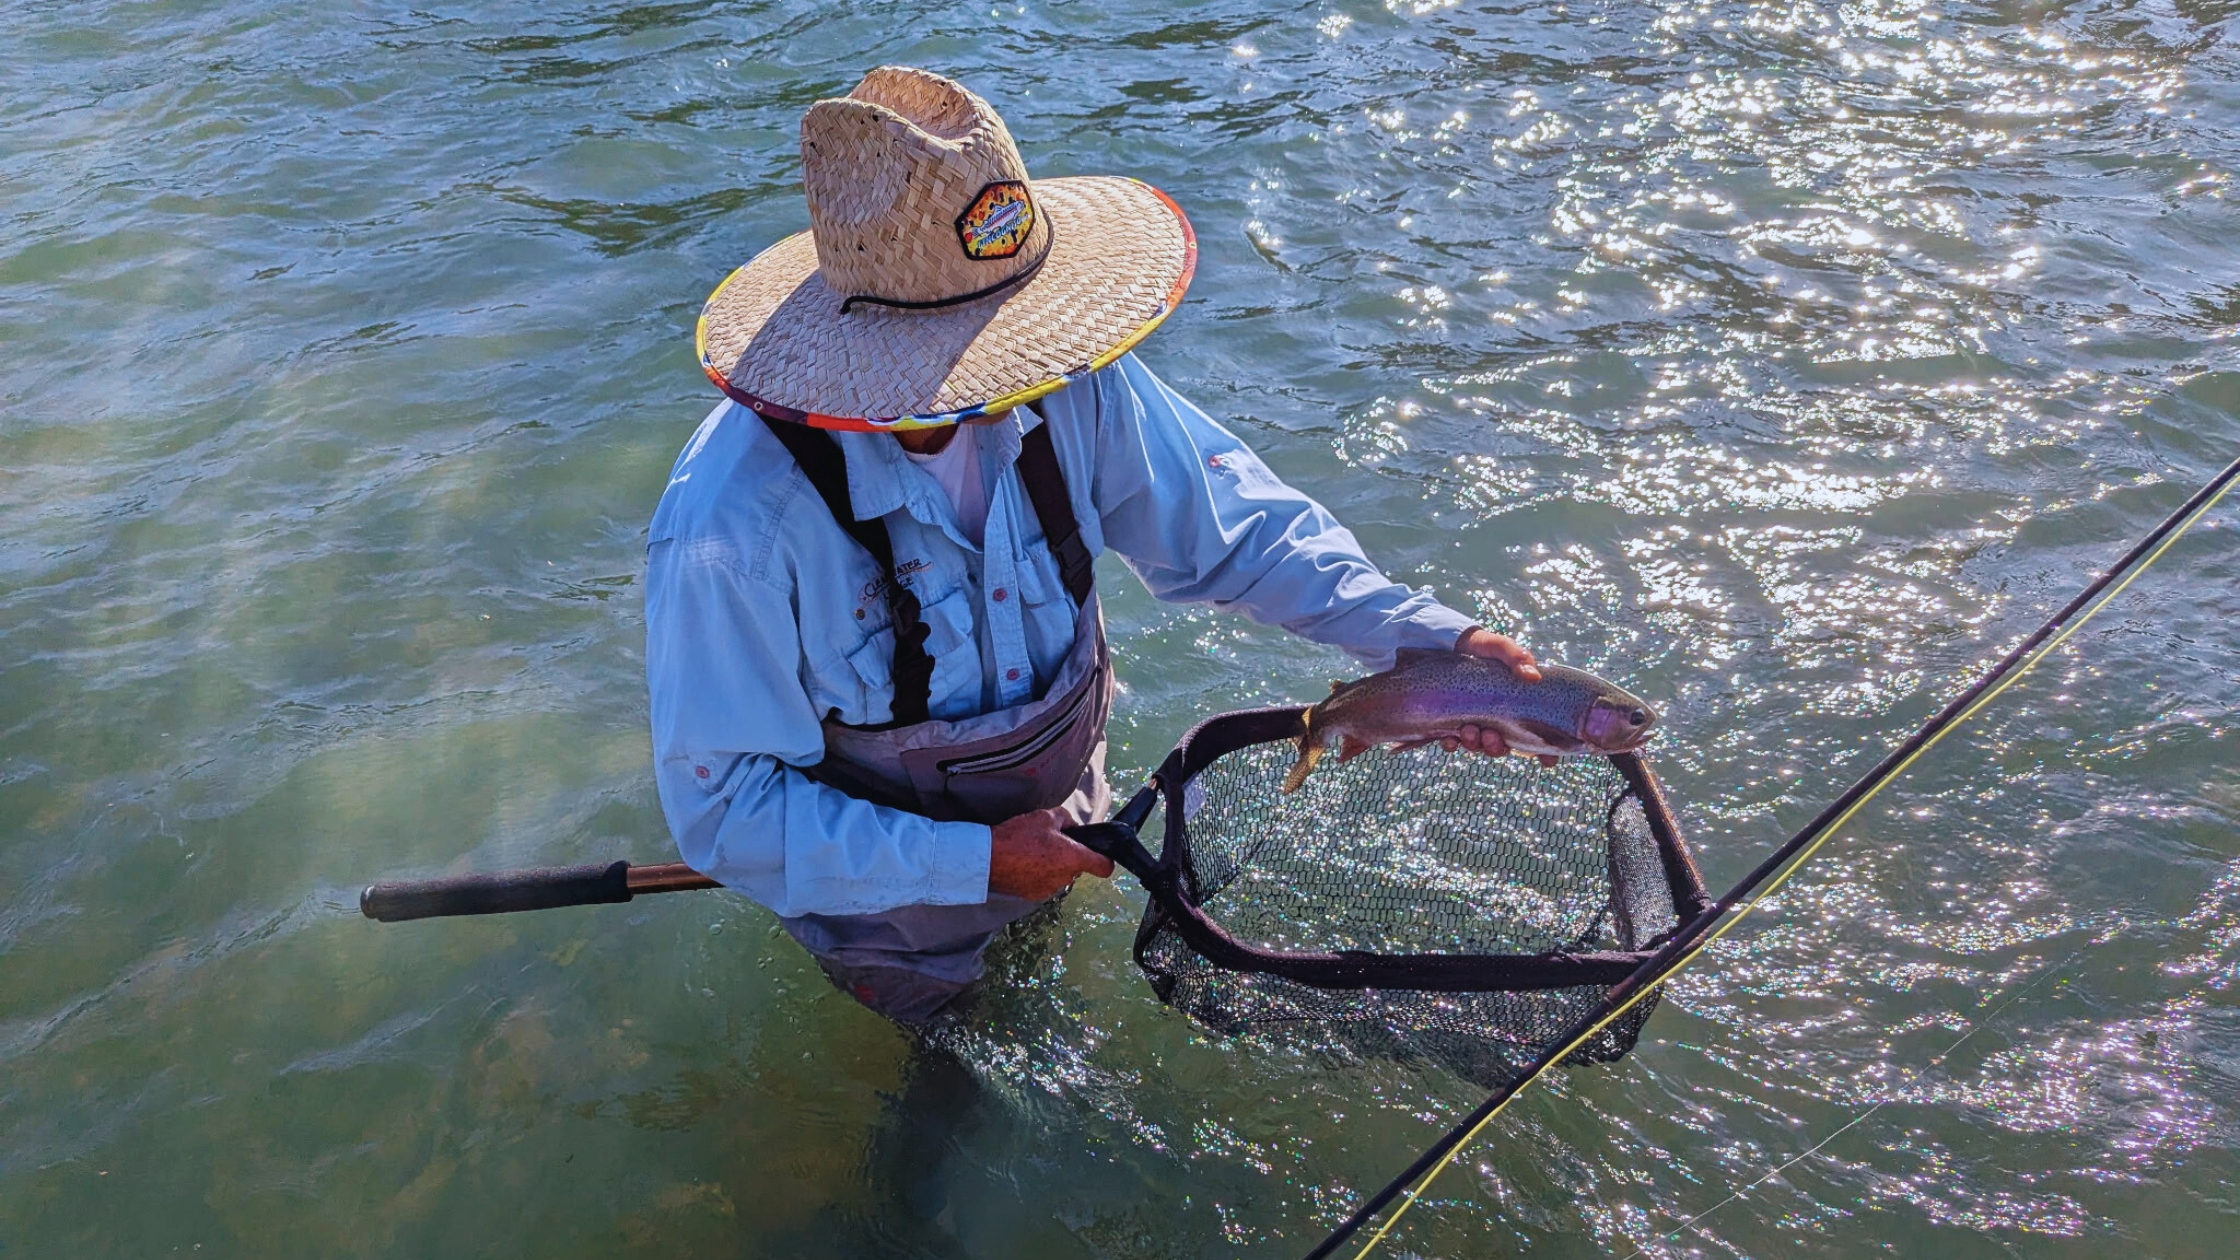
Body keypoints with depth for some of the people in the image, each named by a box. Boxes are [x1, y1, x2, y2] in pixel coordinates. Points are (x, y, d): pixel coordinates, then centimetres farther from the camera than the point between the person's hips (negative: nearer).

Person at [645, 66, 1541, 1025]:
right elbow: (725, 812, -28)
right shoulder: (736, 528, -38)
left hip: (1066, 827, 4)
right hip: (898, 924, -3)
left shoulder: (1067, 385, -25)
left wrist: (1422, 634, -23)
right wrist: (976, 861, -30)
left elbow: (1228, 522, -11)